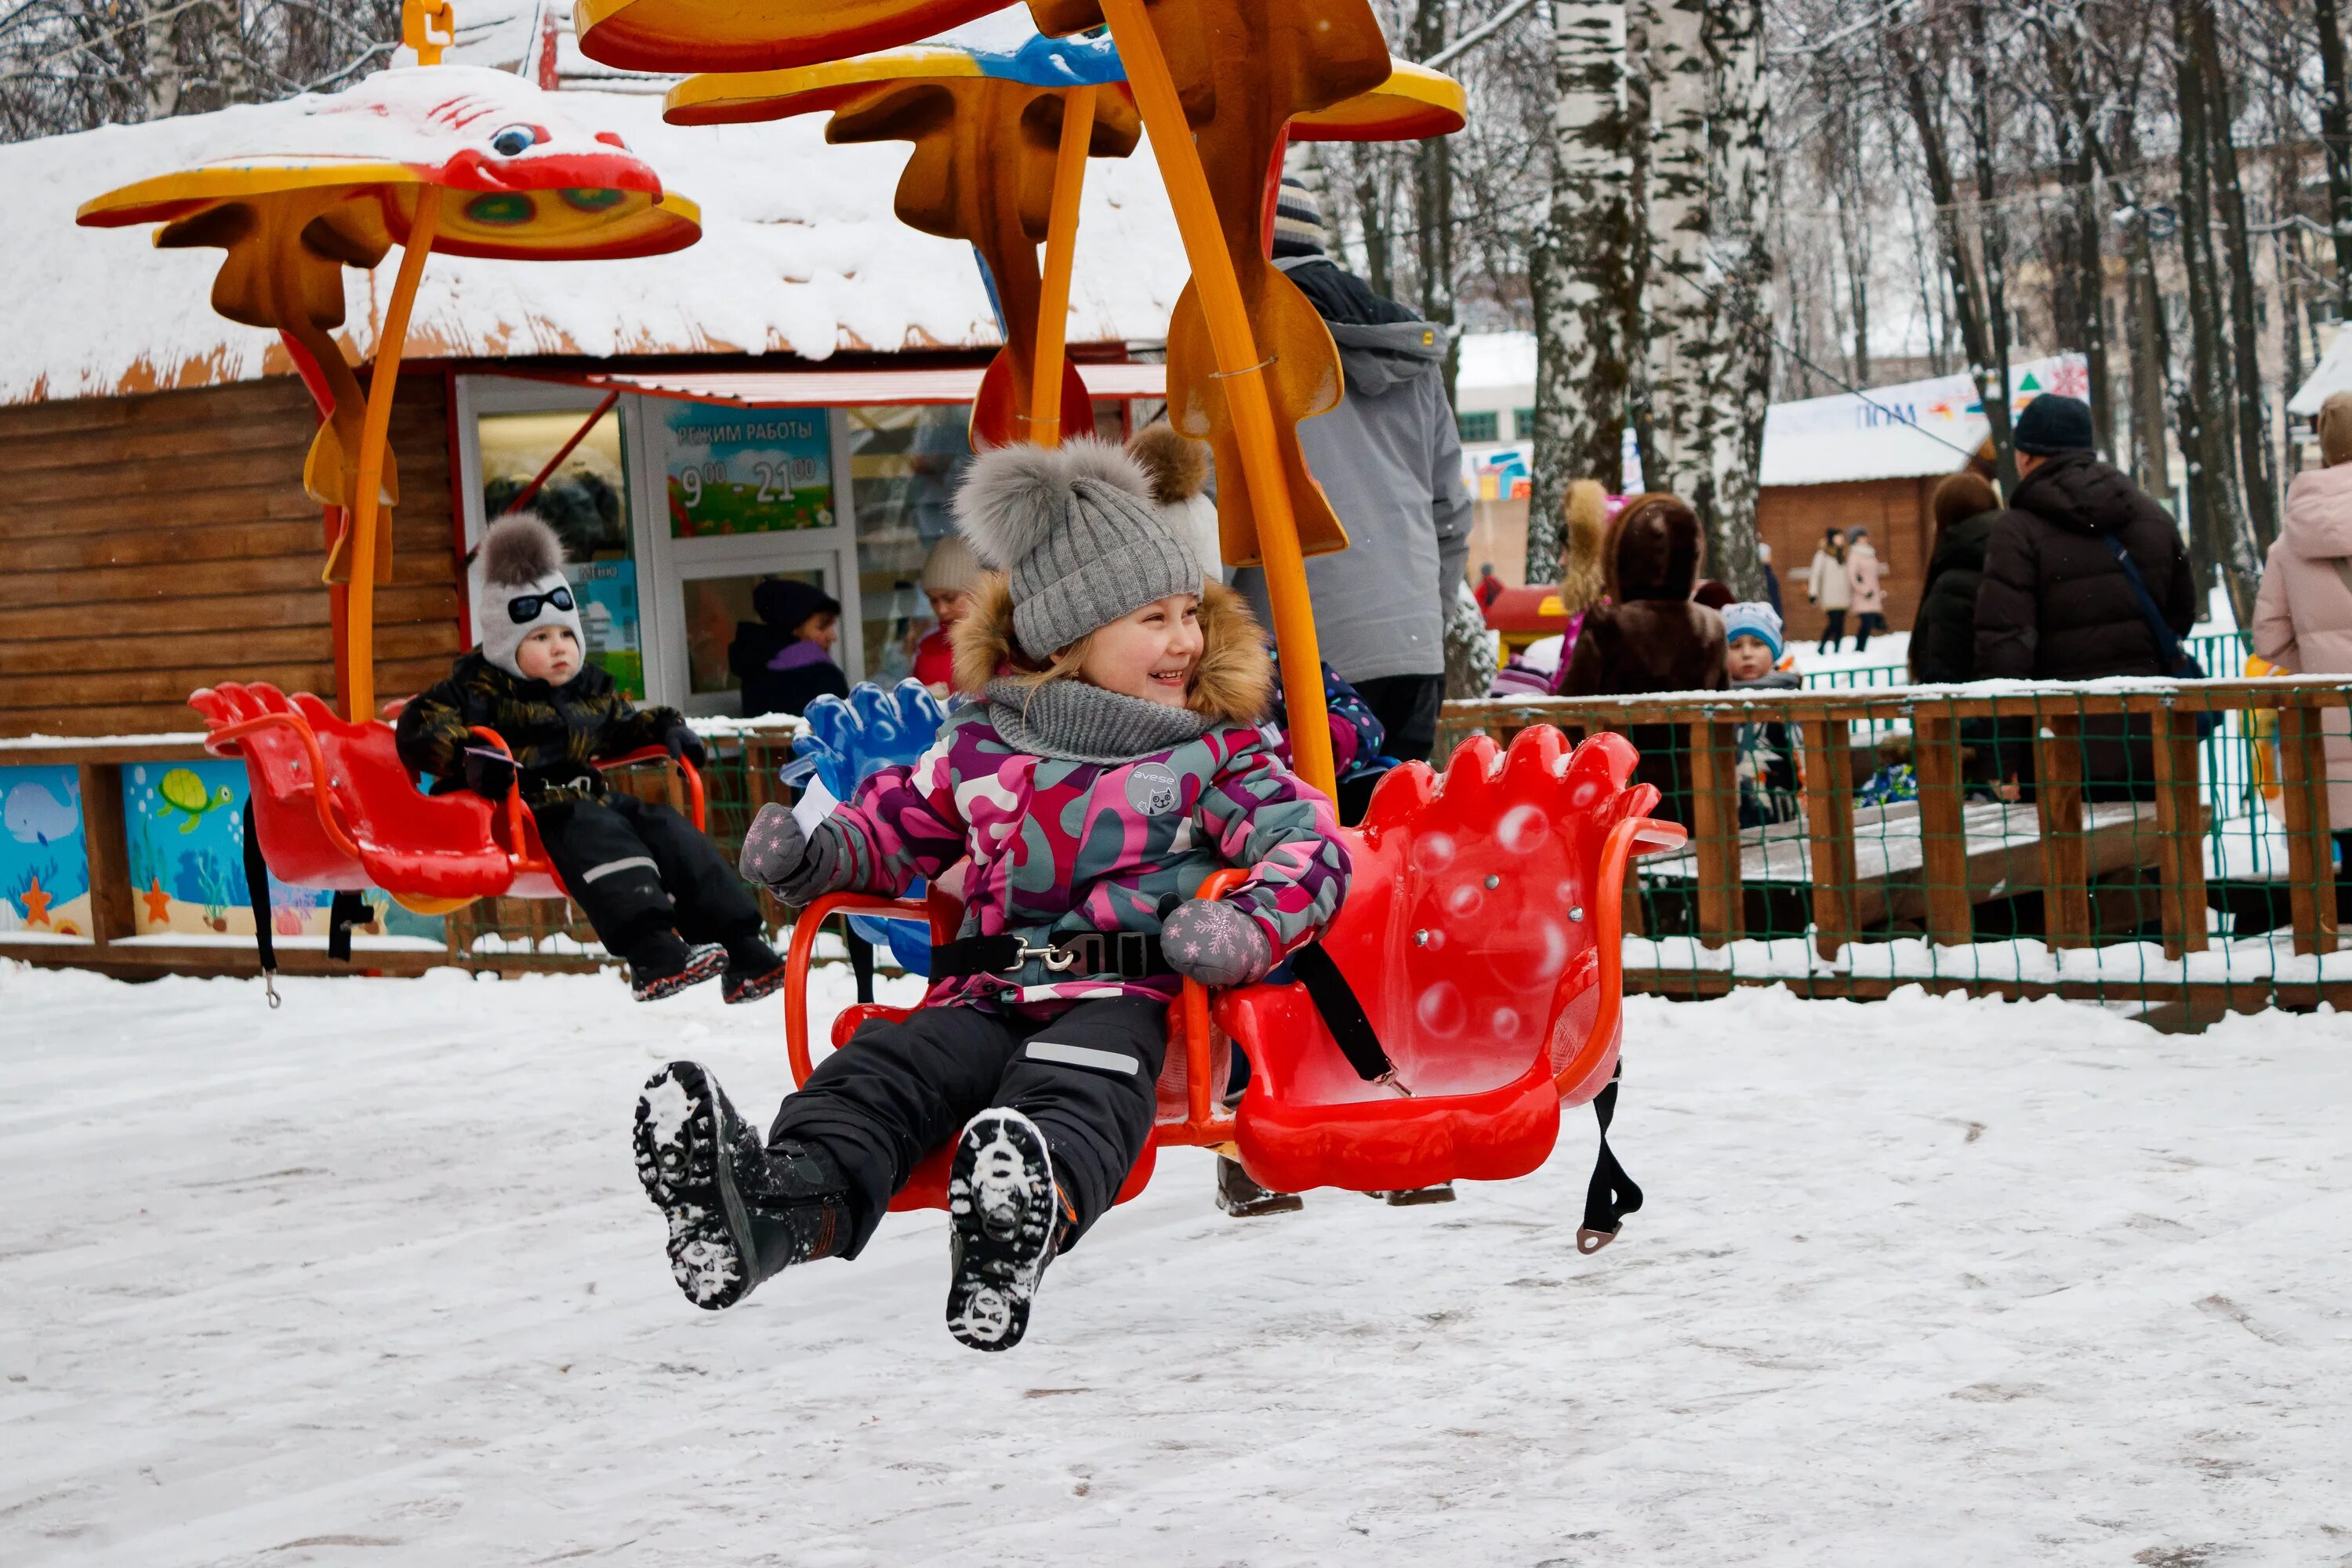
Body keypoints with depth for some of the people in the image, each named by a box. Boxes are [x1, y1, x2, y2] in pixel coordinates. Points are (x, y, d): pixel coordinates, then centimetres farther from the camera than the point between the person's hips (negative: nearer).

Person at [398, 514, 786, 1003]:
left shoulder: (590, 690, 22)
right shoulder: (480, 688, 1)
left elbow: (623, 725, 39)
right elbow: (418, 727, -9)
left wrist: (666, 729, 19)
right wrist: (469, 752, -26)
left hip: (588, 797, 8)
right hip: (527, 811, -7)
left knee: (668, 830, -10)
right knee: (594, 834, -34)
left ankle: (744, 950, -16)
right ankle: (652, 957, -50)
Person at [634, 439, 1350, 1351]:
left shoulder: (1215, 754, 12)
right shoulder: (982, 746, 19)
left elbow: (1309, 841, 2)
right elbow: (894, 824, 29)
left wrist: (1254, 926, -19)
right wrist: (811, 856, 7)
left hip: (1128, 996, -3)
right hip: (991, 994, 3)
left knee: (1075, 1097, -37)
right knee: (880, 1072, -27)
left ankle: (1034, 1214, -71)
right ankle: (779, 1206, -55)